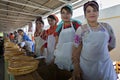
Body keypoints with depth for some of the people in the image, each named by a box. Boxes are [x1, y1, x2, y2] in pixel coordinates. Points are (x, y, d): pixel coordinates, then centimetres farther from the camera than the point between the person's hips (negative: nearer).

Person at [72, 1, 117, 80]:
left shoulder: (107, 27, 2)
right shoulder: (81, 29, -4)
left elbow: (112, 44, 13)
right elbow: (76, 49, -5)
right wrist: (76, 67, -9)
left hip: (105, 64, 3)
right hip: (86, 65, -2)